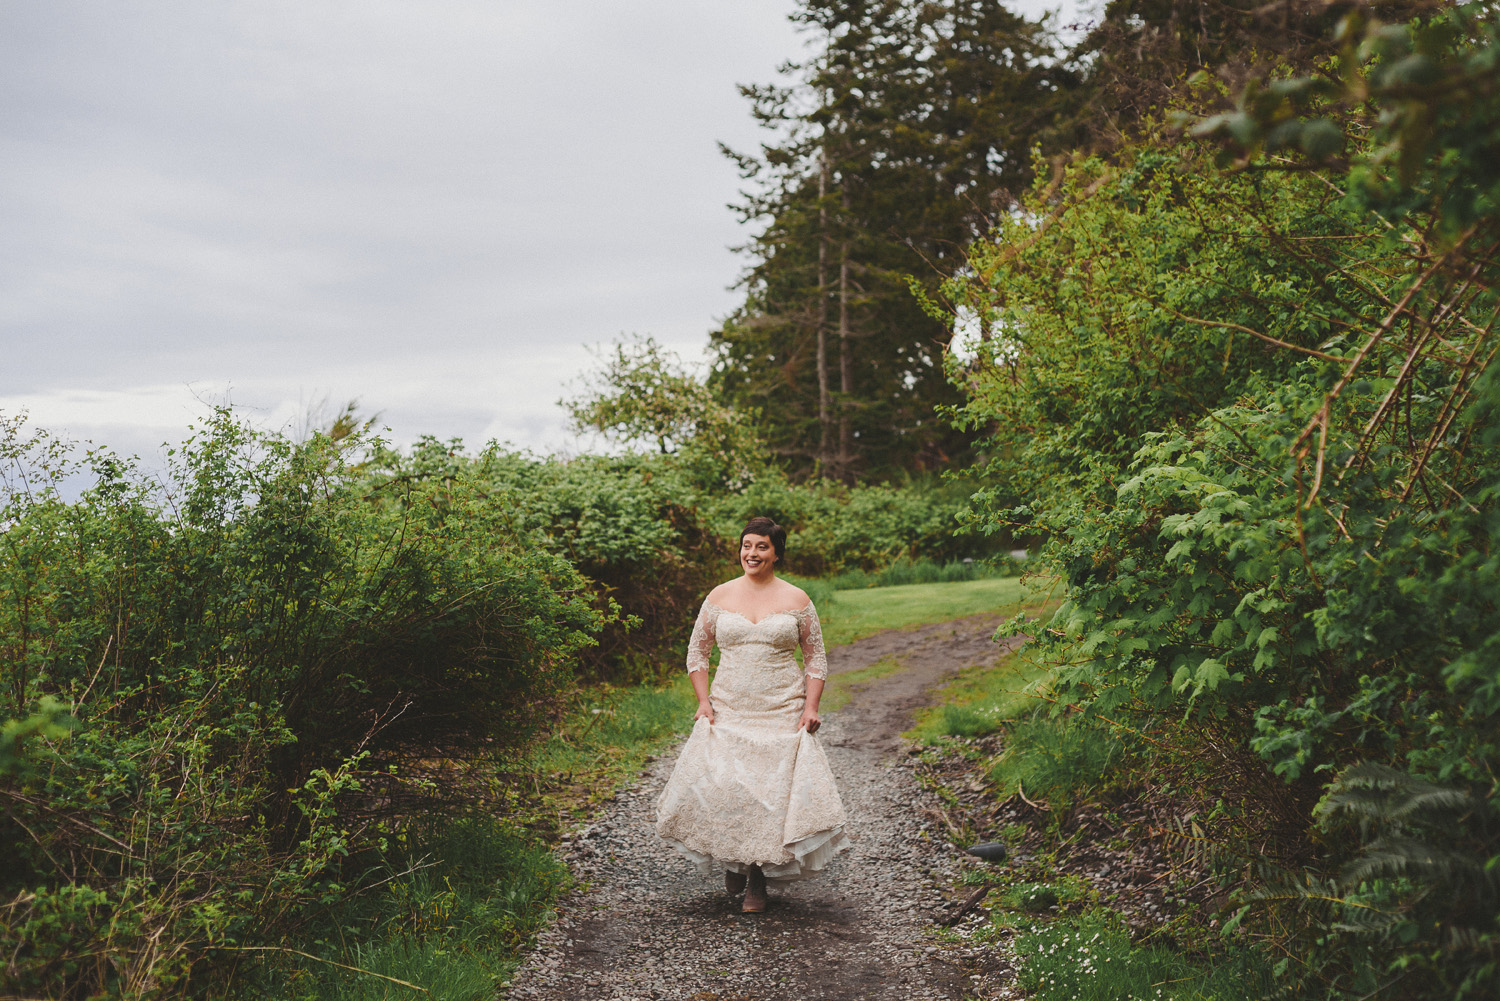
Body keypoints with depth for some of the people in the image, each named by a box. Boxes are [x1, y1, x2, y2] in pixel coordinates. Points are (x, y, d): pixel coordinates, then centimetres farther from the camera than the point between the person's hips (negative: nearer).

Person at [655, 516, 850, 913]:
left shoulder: (796, 600, 3)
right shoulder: (719, 597, 6)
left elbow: (816, 658, 7)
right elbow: (697, 651, 12)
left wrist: (811, 706, -4)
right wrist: (704, 702, 1)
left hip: (782, 713, -1)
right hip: (728, 712, 1)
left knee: (774, 791, -7)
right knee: (718, 787, -10)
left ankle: (758, 883, 10)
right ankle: (732, 862, 19)